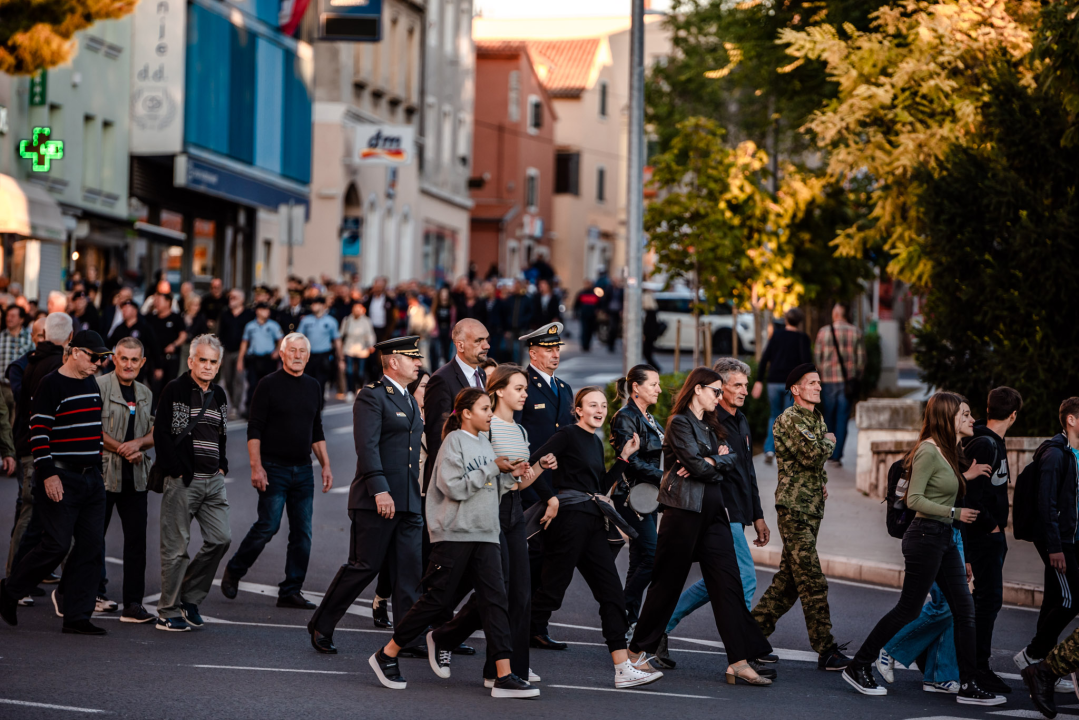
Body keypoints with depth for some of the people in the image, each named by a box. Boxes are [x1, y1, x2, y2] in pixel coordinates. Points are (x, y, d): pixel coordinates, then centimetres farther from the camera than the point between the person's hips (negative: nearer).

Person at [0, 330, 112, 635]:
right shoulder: (51, 384, -9)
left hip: (91, 478, 8)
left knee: (91, 545, 2)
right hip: (61, 479, -8)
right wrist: (48, 474, -19)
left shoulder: (91, 385, 15)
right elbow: (39, 432, -14)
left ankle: (77, 617, 6)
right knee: (57, 544, -9)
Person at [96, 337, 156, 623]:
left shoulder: (145, 394, 15)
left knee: (136, 539, 0)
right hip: (103, 471, -5)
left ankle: (133, 603, 1)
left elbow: (155, 433, 14)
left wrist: (138, 443, -7)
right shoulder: (99, 386, -5)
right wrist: (122, 449, -13)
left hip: (135, 476, 5)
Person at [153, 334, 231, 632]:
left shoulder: (219, 395, 14)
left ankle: (190, 597, 15)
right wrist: (177, 471, -13)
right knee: (176, 546, -2)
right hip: (183, 481, -6)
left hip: (213, 481, 6)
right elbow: (161, 434, -10)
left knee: (221, 538, 0)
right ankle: (168, 612, 6)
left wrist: (222, 466, 14)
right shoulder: (175, 391, -6)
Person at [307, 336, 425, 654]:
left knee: (411, 570, 2)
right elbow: (367, 446, -17)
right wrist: (379, 490, -25)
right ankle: (321, 625, 12)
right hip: (376, 500, -8)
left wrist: (417, 491, 17)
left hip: (408, 501, 8)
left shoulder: (409, 400, 19)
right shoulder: (372, 395, -8)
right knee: (365, 566, -3)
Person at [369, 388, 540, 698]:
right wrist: (493, 469, -13)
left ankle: (504, 676, -8)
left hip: (484, 534, 7)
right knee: (437, 600, -3)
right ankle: (386, 656, 12)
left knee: (495, 599, -4)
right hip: (454, 533, -7)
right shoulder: (454, 441, -5)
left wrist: (512, 476, 4)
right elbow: (455, 487, -17)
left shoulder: (484, 442, 17)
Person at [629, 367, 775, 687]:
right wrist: (718, 461, 2)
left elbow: (731, 458, 6)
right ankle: (639, 650, 14)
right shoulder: (680, 423, -6)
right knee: (669, 580, 0)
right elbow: (696, 464, -16)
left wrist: (709, 462, -12)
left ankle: (739, 661, -7)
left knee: (728, 582, -2)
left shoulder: (711, 426, 20)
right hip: (684, 509, -7)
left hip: (713, 511, 7)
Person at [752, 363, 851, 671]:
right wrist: (829, 442, -4)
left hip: (812, 506, 9)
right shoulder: (790, 419, -12)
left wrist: (823, 482, 13)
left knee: (789, 577, 12)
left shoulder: (816, 418, 17)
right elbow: (814, 454, -25)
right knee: (813, 583, -10)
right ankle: (826, 650, -11)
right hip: (794, 507, -9)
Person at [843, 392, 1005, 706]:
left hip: (944, 539, 9)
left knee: (964, 609, 4)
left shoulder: (948, 451, 14)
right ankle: (858, 668, 10)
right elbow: (914, 499, -20)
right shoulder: (928, 451, -15)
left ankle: (968, 686, 5)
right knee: (908, 609, -2)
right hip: (925, 536, -9)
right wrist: (954, 513, -21)